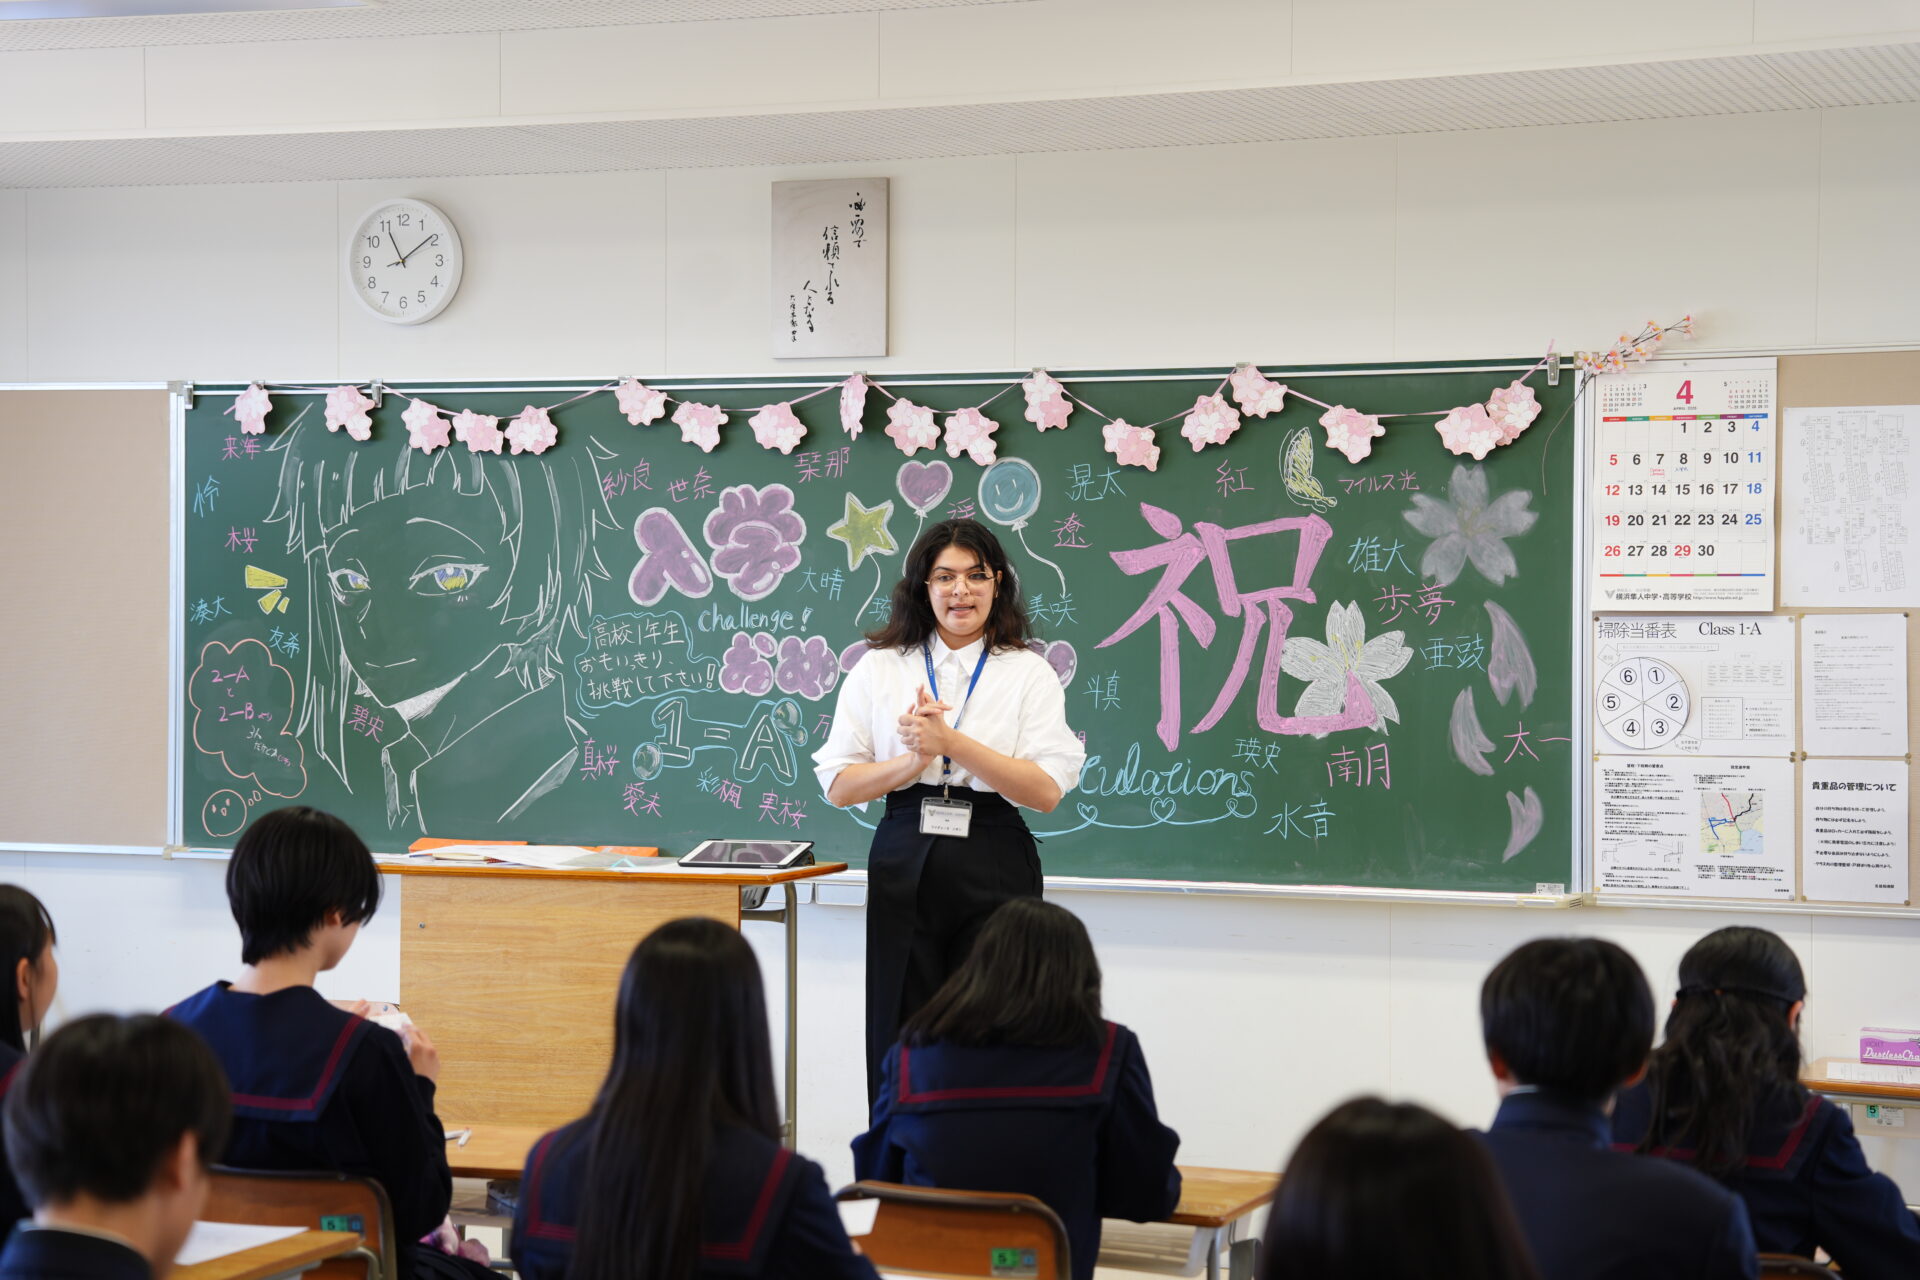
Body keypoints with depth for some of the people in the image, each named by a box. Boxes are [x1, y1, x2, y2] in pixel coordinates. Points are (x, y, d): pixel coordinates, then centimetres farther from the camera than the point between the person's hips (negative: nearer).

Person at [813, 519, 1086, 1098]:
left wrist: (951, 743, -15)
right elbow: (839, 785, 5)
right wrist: (916, 760, -12)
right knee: (900, 1042, 0)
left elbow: (1046, 790, -7)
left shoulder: (1029, 674, 5)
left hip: (995, 870, -1)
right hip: (905, 867, 2)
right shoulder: (878, 669, 10)